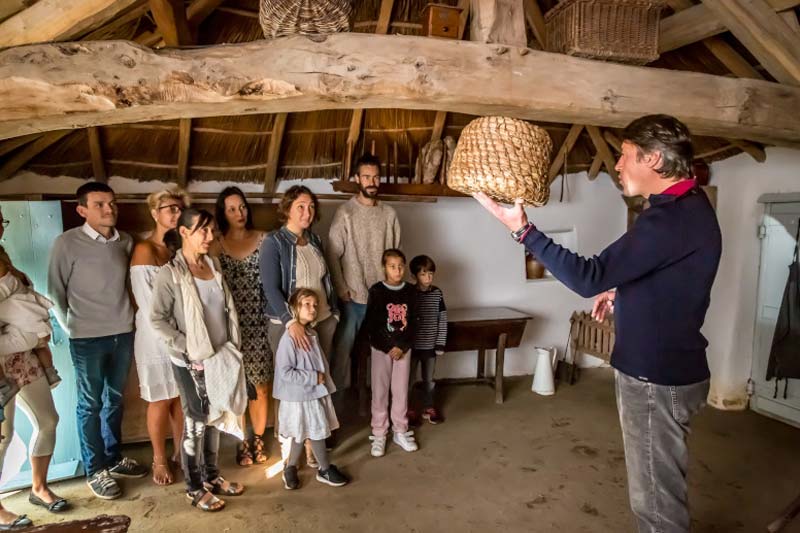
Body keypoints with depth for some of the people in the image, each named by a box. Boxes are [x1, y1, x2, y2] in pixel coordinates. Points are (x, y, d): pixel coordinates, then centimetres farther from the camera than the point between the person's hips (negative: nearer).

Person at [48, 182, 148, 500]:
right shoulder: (67, 243, -9)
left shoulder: (126, 242, 3)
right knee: (90, 405, 8)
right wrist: (73, 329, 1)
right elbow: (55, 293, -3)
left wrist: (125, 318, 6)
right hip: (87, 339, -4)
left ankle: (113, 459, 33)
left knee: (115, 400, 16)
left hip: (123, 333, 4)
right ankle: (94, 471, 22)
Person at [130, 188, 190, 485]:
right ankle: (159, 461, 22)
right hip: (157, 336, -5)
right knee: (161, 400, 6)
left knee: (181, 396, 13)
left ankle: (180, 452, 29)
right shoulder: (145, 250, -11)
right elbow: (149, 304, -14)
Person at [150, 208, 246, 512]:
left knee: (215, 418, 16)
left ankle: (211, 476, 34)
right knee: (196, 421, 7)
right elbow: (157, 319, -15)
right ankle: (194, 487, 24)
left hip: (220, 358, 6)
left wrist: (232, 346, 4)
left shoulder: (214, 265, 4)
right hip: (191, 362, -6)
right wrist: (188, 350, -16)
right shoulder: (170, 273, -13)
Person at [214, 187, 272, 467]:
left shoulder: (263, 239, 2)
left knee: (261, 385, 8)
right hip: (232, 325, -1)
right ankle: (242, 442, 24)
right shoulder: (217, 244, 0)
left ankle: (258, 439, 25)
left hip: (260, 323, 1)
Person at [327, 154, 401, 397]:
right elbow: (333, 255, -8)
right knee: (343, 348, 5)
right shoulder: (345, 212, -6)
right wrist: (342, 290, -11)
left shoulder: (389, 214, 6)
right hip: (352, 296, -3)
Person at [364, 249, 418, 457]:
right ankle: (379, 434, 17)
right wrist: (389, 348, -13)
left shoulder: (410, 291, 0)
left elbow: (412, 323, 0)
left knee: (401, 390, 10)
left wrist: (402, 347, -10)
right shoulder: (376, 291, -9)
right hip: (381, 348, -2)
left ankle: (400, 432, 25)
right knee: (380, 391, 5)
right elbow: (371, 325, -10)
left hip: (404, 348, 3)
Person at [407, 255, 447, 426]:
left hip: (430, 345, 3)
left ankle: (428, 409, 32)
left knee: (429, 379, 16)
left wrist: (441, 343, -2)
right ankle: (408, 410, 26)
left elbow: (442, 320, 1)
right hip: (411, 345, -2)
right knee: (409, 379, 10)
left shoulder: (438, 293, -3)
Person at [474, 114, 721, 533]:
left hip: (656, 377, -10)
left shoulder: (673, 217, -25)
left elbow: (589, 277, -28)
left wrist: (523, 229, -24)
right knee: (659, 486, 26)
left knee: (656, 496, 7)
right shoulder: (688, 206, 9)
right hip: (663, 367, 10)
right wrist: (622, 290, 11)